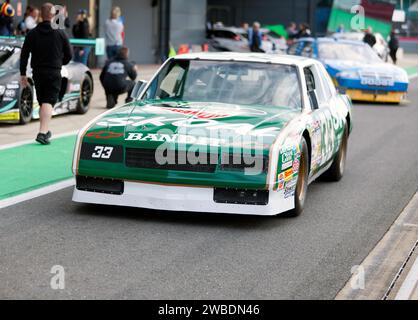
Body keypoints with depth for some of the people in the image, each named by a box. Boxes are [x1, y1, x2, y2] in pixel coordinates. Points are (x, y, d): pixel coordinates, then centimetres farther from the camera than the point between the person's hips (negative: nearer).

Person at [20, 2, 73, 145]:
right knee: (49, 102, -7)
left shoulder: (32, 33, 1)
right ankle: (43, 132, -22)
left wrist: (23, 74, 6)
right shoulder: (60, 33, -3)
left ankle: (45, 130, 27)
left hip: (38, 73, 3)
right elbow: (69, 55, 2)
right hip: (54, 73, -3)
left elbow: (24, 55, 0)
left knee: (43, 102, 17)